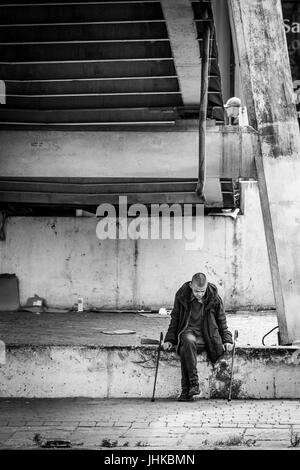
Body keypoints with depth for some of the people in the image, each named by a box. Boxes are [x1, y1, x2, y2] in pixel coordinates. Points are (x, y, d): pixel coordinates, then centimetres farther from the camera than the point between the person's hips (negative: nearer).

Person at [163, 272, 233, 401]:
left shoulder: (214, 298, 0)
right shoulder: (182, 296, 0)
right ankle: (193, 383, -39)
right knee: (188, 341, -37)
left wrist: (227, 340, 1)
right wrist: (170, 339, 5)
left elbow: (222, 322, 11)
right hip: (188, 331, -1)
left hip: (206, 336, 1)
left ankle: (186, 390, -25)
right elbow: (175, 319, 11)